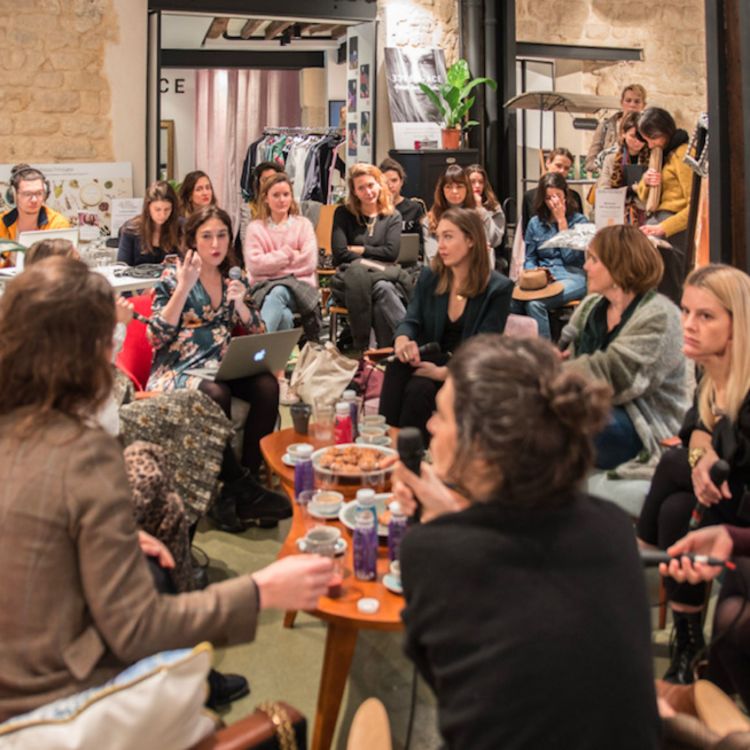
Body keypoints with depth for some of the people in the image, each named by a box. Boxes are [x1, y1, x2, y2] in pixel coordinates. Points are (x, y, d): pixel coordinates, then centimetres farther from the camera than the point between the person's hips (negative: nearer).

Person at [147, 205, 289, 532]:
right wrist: (184, 288, -15)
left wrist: (239, 302, -7)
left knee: (268, 387, -25)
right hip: (177, 369, -4)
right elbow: (158, 336, -8)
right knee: (216, 394, -36)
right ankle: (240, 485, -20)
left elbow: (258, 332, 11)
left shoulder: (233, 276, 13)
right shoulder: (173, 276, 1)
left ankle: (236, 492, -19)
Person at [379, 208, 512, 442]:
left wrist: (444, 372, -29)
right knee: (397, 369, -30)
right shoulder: (429, 277, 8)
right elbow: (411, 320, 1)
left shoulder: (498, 288, -7)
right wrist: (402, 338, -26)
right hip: (431, 361, 4)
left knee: (419, 387, -33)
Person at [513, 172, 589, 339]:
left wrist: (561, 220, -6)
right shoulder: (535, 223, 15)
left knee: (535, 303, -34)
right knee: (513, 300, -31)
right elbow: (529, 259, 18)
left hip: (572, 276, -3)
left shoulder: (579, 220, 4)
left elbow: (570, 257, -9)